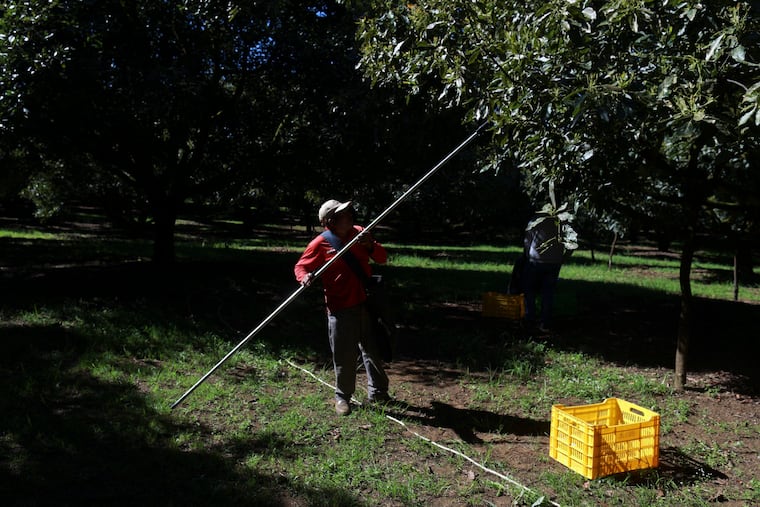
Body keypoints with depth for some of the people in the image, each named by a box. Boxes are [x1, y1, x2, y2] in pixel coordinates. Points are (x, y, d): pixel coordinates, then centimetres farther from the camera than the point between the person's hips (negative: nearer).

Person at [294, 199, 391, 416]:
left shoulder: (359, 232, 5)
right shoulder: (320, 244, -9)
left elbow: (382, 258, 6)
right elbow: (300, 266, -2)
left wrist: (371, 246, -14)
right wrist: (304, 277, -24)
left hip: (366, 303, 5)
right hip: (340, 308, -5)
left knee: (373, 350, 16)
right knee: (344, 357, 1)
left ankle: (378, 392, 34)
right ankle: (343, 397, 23)